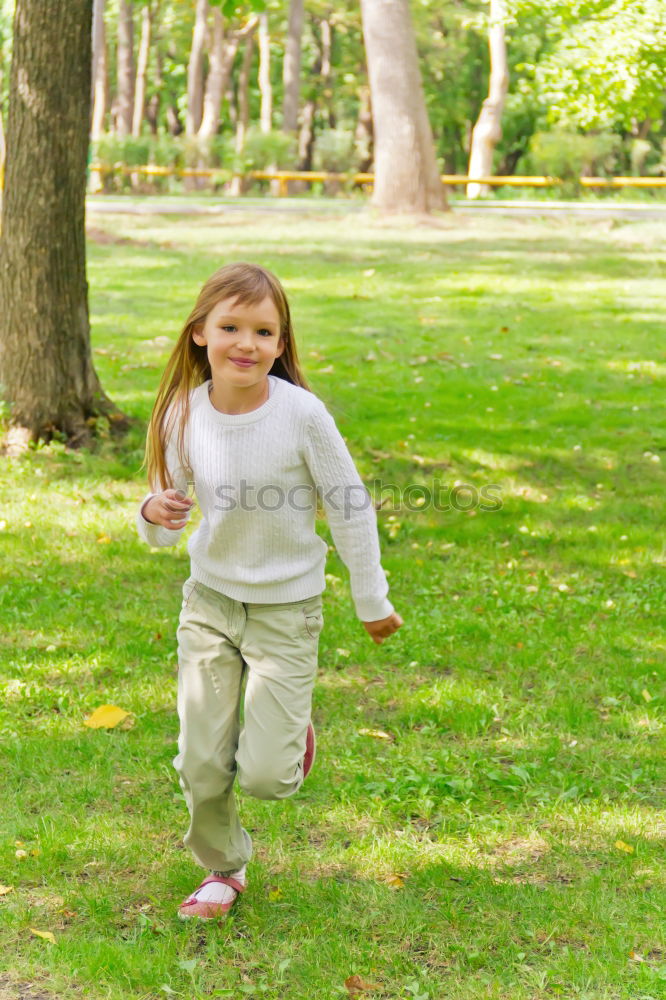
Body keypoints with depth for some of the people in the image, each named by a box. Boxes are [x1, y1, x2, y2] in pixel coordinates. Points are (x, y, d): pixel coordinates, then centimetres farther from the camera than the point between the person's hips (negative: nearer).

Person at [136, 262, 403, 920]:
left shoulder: (302, 414, -19)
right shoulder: (185, 415, -9)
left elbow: (350, 509, -7)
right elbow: (165, 531, 1)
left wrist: (372, 601, 1)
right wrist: (154, 515, -23)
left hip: (286, 606, -3)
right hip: (208, 599, 3)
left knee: (264, 776, -4)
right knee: (201, 763, 5)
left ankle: (291, 733, 31)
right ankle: (223, 868, 32)